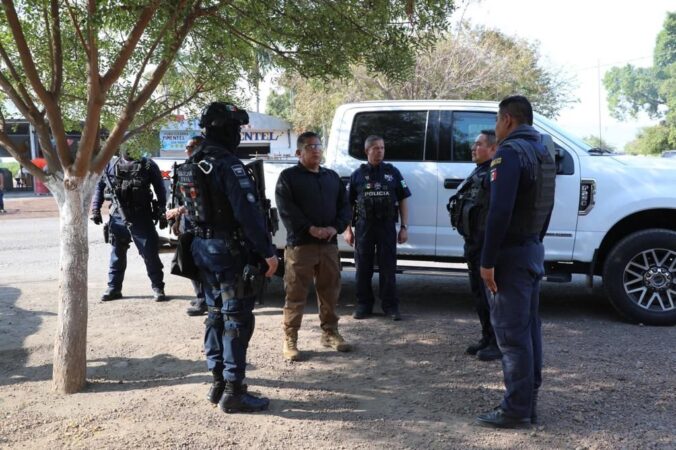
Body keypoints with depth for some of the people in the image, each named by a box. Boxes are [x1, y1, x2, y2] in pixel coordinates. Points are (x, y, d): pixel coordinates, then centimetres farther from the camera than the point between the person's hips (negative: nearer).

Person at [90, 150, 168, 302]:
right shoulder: (111, 166, 7)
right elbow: (99, 187, 13)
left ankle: (158, 288, 10)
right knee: (117, 255, 12)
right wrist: (95, 209, 6)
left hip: (142, 218, -2)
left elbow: (160, 189, 2)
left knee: (150, 253, -1)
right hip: (118, 218, 3)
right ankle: (114, 288, 23)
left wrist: (161, 213, -2)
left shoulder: (148, 165, 0)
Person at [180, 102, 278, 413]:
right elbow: (249, 212, -24)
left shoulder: (189, 166, 10)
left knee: (216, 314, 18)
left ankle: (217, 382, 26)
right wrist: (268, 252, -20)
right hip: (230, 250, -9)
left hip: (202, 247, 9)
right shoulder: (228, 165, -19)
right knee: (237, 318, -2)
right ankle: (233, 391, 2)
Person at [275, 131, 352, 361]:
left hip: (329, 244, 5)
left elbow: (344, 205, 12)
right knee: (296, 294, -3)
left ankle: (330, 332, 26)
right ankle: (290, 340, 4)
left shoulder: (332, 177, 17)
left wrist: (336, 227, -7)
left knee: (330, 291, 12)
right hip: (300, 244, -5)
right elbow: (286, 209, -12)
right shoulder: (288, 176, 0)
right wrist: (311, 228, -20)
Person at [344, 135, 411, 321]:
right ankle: (364, 304, 16)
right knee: (363, 267, 6)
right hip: (364, 227, 1)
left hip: (387, 227, 0)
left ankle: (390, 306, 9)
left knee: (388, 267, 2)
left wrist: (404, 227, -1)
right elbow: (348, 204, 7)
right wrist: (348, 229, 0)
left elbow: (403, 200, 6)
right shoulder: (358, 174, 7)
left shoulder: (392, 172, 8)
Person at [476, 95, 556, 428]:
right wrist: (534, 242, 19)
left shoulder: (510, 152, -15)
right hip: (534, 251, 10)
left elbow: (500, 211, -23)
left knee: (511, 332, -4)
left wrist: (487, 260, -21)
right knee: (528, 328, 14)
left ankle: (516, 409, 2)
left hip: (511, 253, -9)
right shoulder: (542, 153, 15)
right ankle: (529, 403, 22)